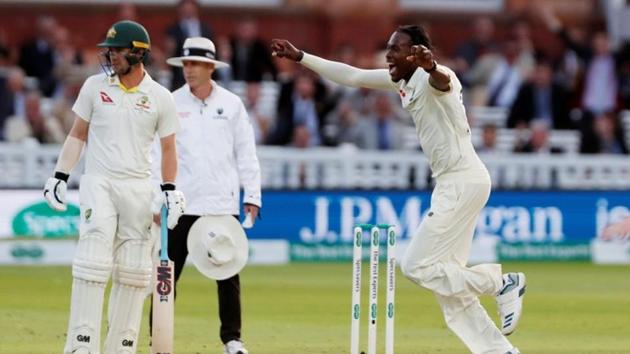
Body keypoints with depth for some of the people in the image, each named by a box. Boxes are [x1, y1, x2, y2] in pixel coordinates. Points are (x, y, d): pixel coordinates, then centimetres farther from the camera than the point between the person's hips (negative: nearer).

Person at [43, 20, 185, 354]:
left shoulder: (160, 97, 2)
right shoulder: (95, 86, 3)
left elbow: (168, 148, 8)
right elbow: (78, 134, 9)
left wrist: (170, 190, -3)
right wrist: (59, 176, 3)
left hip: (139, 188, 1)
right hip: (98, 184, -1)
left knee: (133, 271, 1)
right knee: (93, 262, -12)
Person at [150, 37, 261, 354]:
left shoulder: (231, 104, 6)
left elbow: (246, 153, 8)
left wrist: (252, 196, 3)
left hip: (223, 204, 1)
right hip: (181, 204, -1)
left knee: (228, 273, 4)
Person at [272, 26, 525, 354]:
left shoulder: (429, 78, -16)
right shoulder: (402, 79, 11)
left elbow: (443, 80, -42)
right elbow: (351, 75, 18)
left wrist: (431, 67, -65)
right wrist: (300, 57, 15)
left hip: (464, 181, -10)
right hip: (450, 183, 10)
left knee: (416, 266, -9)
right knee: (448, 280, 9)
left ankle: (500, 283, -1)